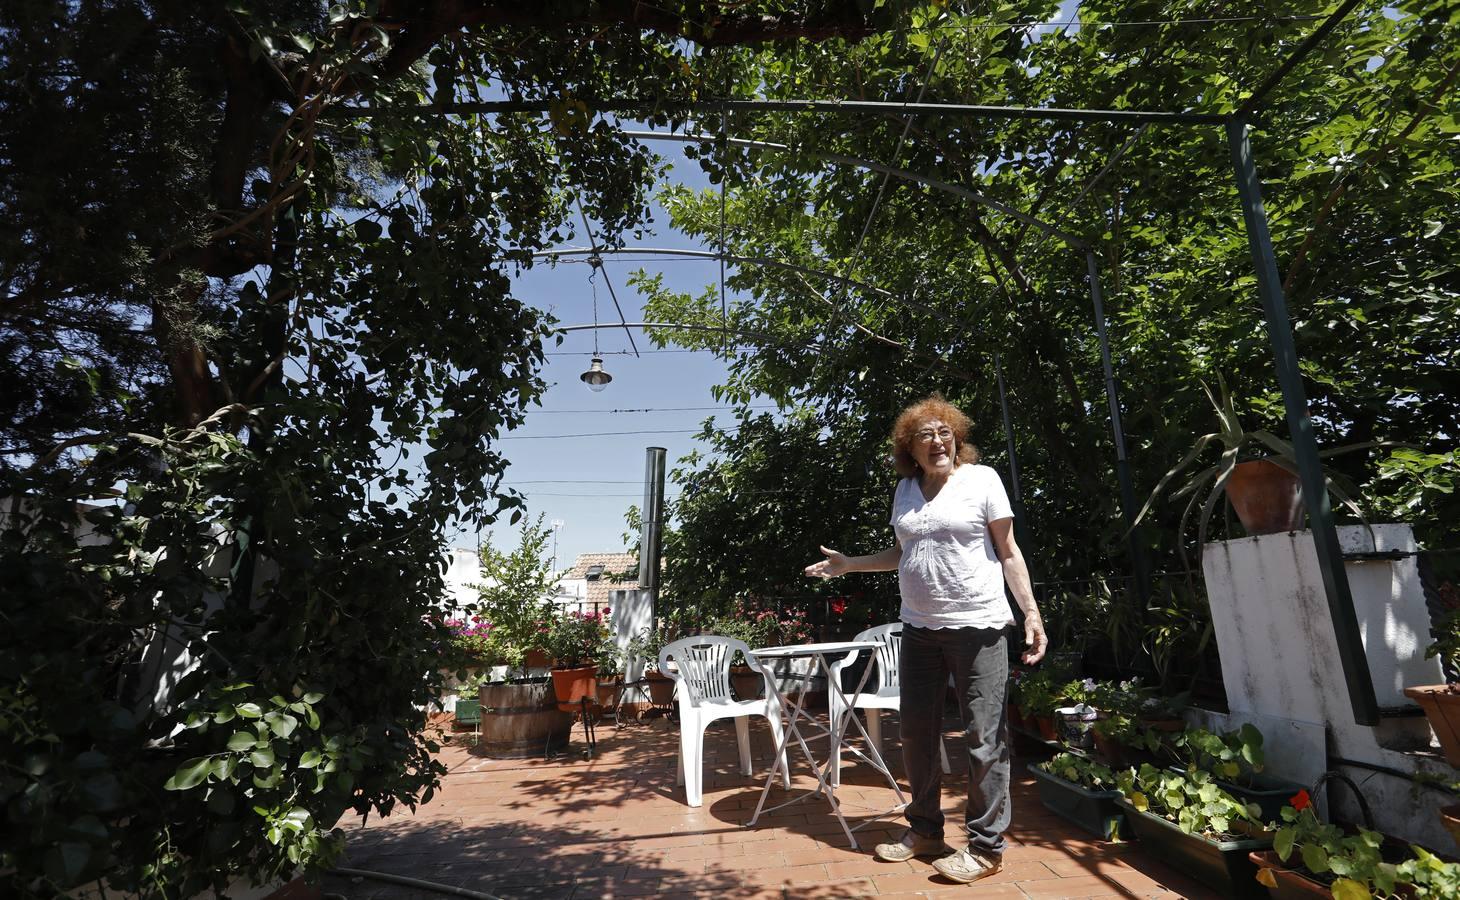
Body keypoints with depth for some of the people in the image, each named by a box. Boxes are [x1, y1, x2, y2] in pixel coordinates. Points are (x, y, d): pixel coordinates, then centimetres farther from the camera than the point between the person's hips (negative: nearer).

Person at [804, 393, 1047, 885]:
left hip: (978, 626, -5)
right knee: (917, 733, 13)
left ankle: (986, 846, 20)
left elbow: (1009, 553, -2)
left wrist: (1032, 614, -8)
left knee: (984, 737, 2)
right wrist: (849, 563, 12)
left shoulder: (982, 479, -4)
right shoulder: (906, 489, 9)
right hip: (919, 628, 5)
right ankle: (925, 829, 31)